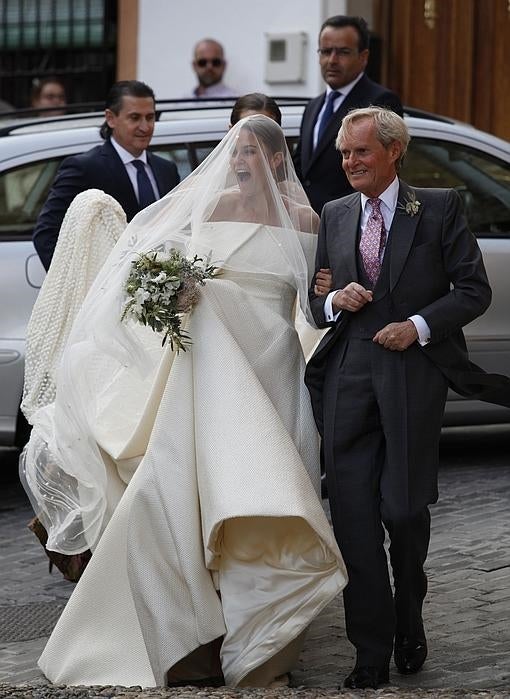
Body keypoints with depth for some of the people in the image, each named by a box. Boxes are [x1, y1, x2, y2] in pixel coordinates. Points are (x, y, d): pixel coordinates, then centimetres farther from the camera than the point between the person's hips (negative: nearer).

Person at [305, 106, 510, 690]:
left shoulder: (440, 208, 2)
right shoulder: (334, 216, 15)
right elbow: (314, 303, 19)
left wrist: (418, 325, -12)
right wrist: (334, 301, -4)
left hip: (412, 376, -3)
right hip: (348, 380, 3)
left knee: (404, 510, -3)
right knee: (353, 517, -2)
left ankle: (408, 617, 27)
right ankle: (371, 654, 4)